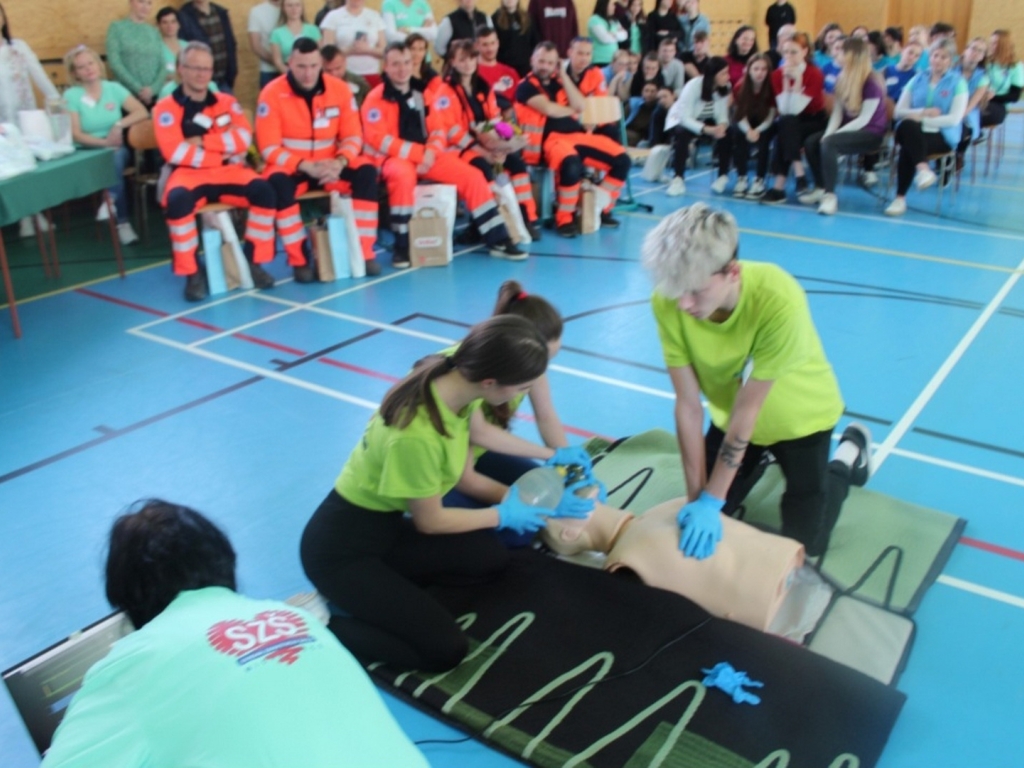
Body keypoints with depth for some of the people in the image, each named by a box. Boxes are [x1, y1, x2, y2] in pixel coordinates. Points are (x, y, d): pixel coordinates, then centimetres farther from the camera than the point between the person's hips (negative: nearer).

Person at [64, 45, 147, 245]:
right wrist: (104, 142, -22)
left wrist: (119, 125, -16)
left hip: (118, 150, 1)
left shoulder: (114, 88, 6)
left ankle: (111, 200, -25)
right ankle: (122, 221, -34)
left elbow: (142, 112, -1)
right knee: (111, 160, -34)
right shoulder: (71, 96, -1)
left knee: (115, 157, -35)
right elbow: (75, 135, -7)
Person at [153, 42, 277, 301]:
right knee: (177, 199, -36)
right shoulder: (166, 107, 3)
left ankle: (253, 261, -12)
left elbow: (244, 138, -1)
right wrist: (221, 153, -8)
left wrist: (203, 141, -9)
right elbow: (175, 152, -10)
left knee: (263, 190, -25)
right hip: (189, 173, -3)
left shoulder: (226, 101, 13)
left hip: (228, 171, 3)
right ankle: (192, 273, -22)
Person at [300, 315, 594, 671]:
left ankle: (379, 590, 9)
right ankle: (317, 626, 1)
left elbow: (477, 430, 14)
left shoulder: (453, 376, -12)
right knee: (445, 649, -10)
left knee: (490, 558, 7)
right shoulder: (417, 435, -36)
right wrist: (503, 515, -2)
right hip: (341, 546, -8)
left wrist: (551, 454, 20)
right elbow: (430, 521, -16)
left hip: (385, 525, 8)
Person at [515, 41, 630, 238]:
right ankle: (564, 220, -23)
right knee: (571, 163, -40)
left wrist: (563, 75, 4)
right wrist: (571, 110, 5)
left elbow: (580, 106, 4)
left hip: (577, 134, 7)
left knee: (621, 160, -3)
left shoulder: (559, 81, 20)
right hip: (549, 138, -7)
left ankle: (601, 209, 9)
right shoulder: (526, 86, 1)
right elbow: (548, 109, -13)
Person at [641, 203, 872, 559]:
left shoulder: (778, 299, -41)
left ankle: (849, 454, 29)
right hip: (731, 414, 3)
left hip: (798, 415, -3)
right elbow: (688, 405, -25)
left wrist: (711, 501, -30)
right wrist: (696, 497, -24)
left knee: (804, 541, 4)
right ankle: (763, 459, 36)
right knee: (701, 516, 11)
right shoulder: (668, 302, -31)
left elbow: (748, 409, -33)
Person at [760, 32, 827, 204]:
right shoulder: (778, 74, -6)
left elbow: (795, 110, -24)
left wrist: (797, 80, -28)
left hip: (815, 122, -3)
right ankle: (799, 174, -33)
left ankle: (780, 185, -34)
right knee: (785, 124, -31)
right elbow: (784, 110, -17)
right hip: (790, 125, 3)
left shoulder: (815, 74, -16)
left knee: (787, 124, -31)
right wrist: (786, 80, -22)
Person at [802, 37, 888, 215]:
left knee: (829, 143, -31)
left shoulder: (872, 83, -16)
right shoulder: (843, 79, 5)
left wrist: (833, 135, -23)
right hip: (850, 129, 7)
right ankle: (821, 188, -1)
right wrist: (828, 133, -16)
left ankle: (830, 195, -30)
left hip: (871, 133, -7)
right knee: (811, 142, -12)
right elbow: (837, 112, 1)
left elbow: (864, 119, -20)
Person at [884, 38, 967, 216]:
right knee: (907, 126, -34)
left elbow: (954, 119, -8)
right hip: (913, 133, 3)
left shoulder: (958, 83, 3)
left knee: (907, 148, -33)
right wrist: (923, 112, -12)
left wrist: (922, 119, -15)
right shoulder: (917, 79, 13)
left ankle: (900, 197, -28)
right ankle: (923, 168, -43)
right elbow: (899, 111, 5)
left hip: (943, 135, -3)